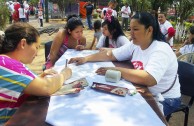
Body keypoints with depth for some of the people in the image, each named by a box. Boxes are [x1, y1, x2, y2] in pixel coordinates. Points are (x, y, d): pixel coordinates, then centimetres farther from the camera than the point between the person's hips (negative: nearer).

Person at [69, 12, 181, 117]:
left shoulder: (161, 50, -25)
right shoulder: (135, 45, -1)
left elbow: (149, 79, -40)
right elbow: (110, 54, 4)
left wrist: (115, 70, -33)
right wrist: (86, 58, -7)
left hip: (164, 100, -6)